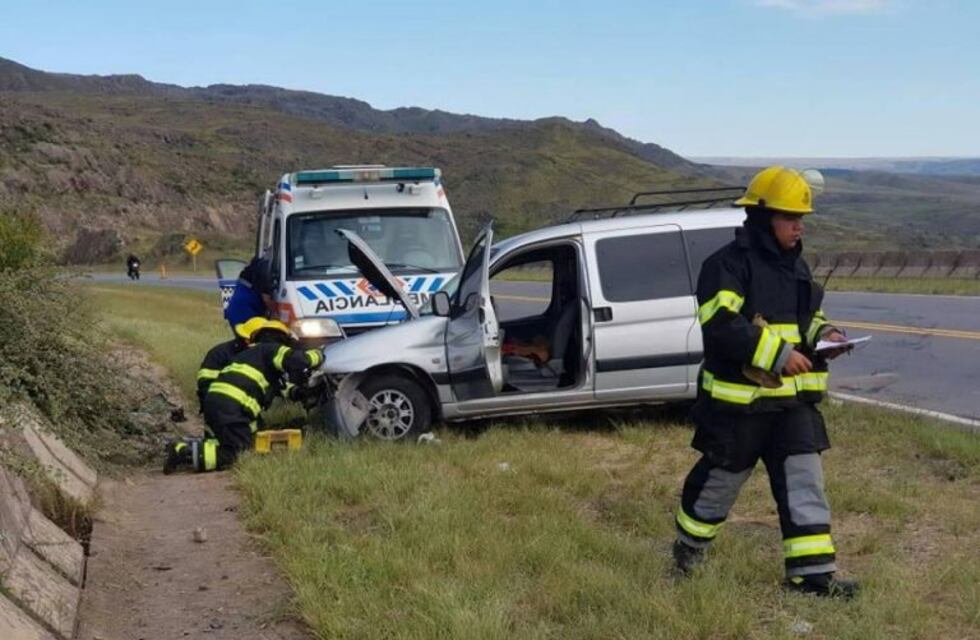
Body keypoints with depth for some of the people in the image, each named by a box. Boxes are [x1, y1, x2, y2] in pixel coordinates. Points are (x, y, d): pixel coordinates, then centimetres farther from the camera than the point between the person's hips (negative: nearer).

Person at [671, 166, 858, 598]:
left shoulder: (795, 267, 13)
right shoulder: (729, 264, -14)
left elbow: (807, 319, 24)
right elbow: (720, 325, -24)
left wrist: (825, 334, 0)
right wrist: (779, 354, -26)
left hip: (792, 399, 7)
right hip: (739, 399, -7)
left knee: (804, 481, 0)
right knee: (721, 478, 9)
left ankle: (812, 571, 3)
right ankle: (689, 544, 32)